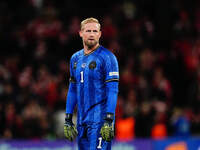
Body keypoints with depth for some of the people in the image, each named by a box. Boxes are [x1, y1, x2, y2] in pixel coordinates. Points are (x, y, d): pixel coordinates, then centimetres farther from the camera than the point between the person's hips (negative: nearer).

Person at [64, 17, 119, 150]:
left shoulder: (107, 57, -6)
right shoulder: (76, 58, 15)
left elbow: (113, 90, -11)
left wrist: (109, 121, -19)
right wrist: (68, 120, 16)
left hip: (99, 119, -7)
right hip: (82, 119, 7)